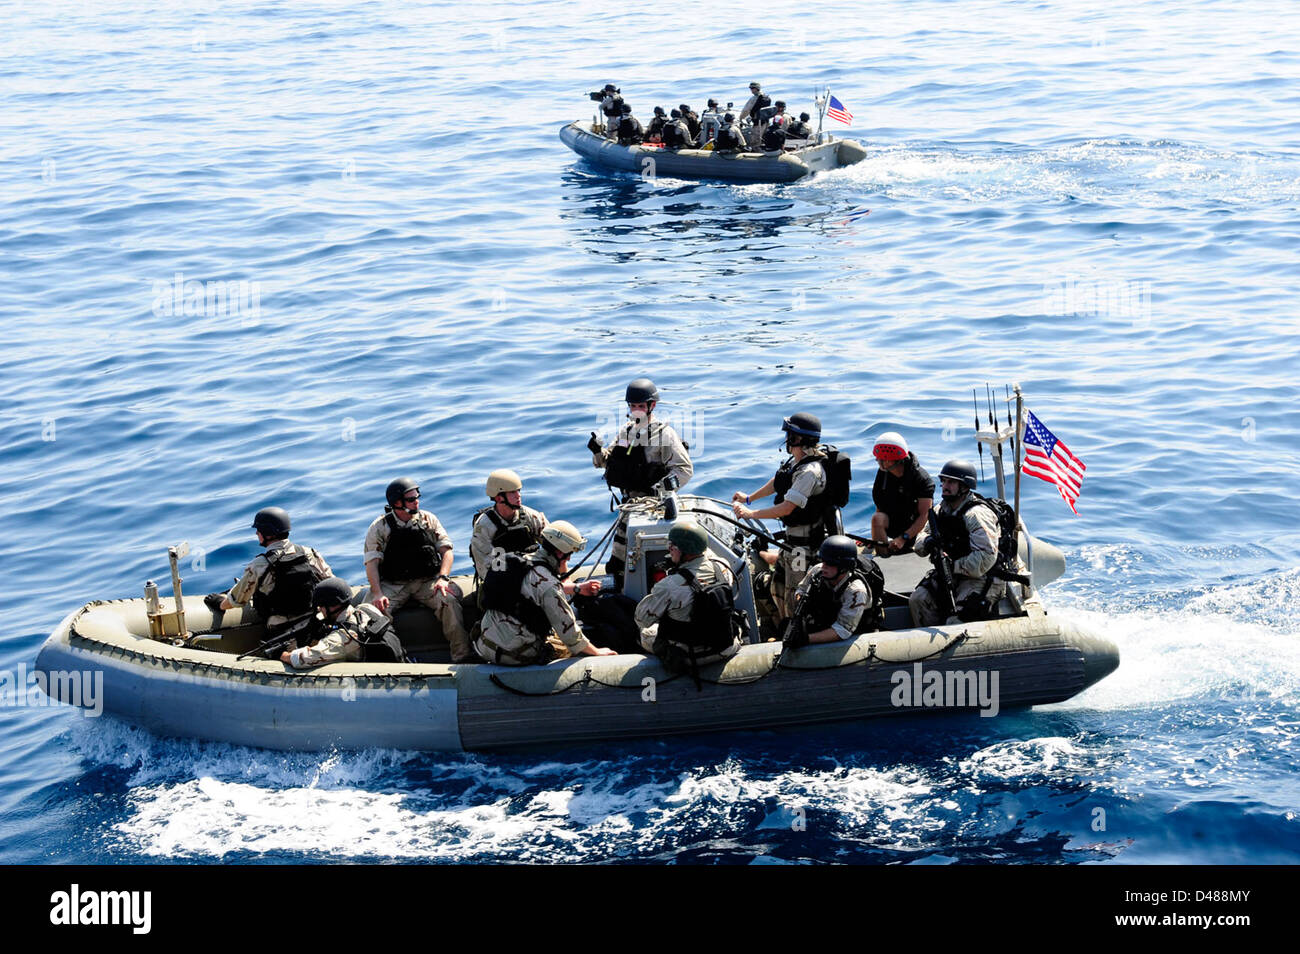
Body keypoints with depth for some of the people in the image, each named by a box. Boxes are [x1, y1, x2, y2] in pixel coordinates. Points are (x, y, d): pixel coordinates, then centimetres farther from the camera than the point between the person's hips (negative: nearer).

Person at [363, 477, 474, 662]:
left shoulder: (428, 519, 11)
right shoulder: (380, 527, 4)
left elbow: (446, 550, 8)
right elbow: (372, 562, -2)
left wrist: (443, 578, -10)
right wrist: (377, 593, -17)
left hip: (428, 581, 1)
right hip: (393, 584, -1)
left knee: (449, 601, -28)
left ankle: (462, 656, -27)